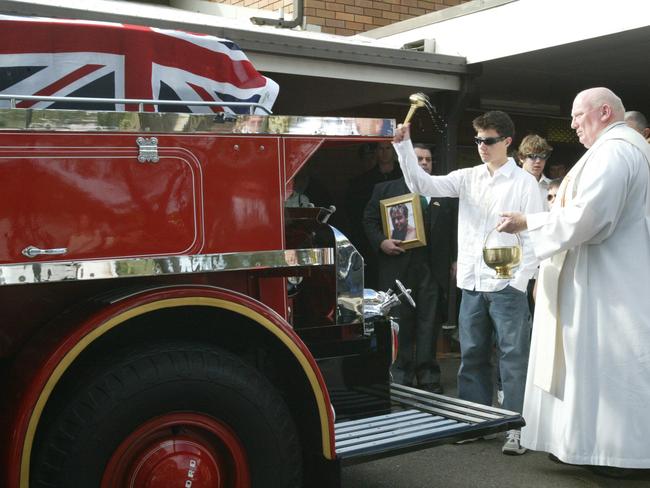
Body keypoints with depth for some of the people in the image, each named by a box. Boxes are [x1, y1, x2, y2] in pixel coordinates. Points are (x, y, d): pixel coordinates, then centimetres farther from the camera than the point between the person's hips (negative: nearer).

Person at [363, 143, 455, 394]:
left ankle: (428, 377, 12)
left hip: (431, 269, 1)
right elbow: (369, 220, 7)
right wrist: (381, 241, -9)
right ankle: (400, 378, 12)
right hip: (398, 267, -1)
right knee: (400, 323, 3)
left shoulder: (444, 194, 12)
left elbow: (453, 230, 7)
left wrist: (456, 262, -1)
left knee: (428, 323, 4)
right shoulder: (385, 190, 9)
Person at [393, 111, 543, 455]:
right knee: (472, 355, 11)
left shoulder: (524, 182, -2)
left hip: (506, 284, -5)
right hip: (472, 283, 5)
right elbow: (422, 184, 2)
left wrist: (521, 280, -12)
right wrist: (404, 145, -8)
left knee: (513, 356, -1)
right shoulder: (467, 178, 10)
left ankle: (517, 427, 7)